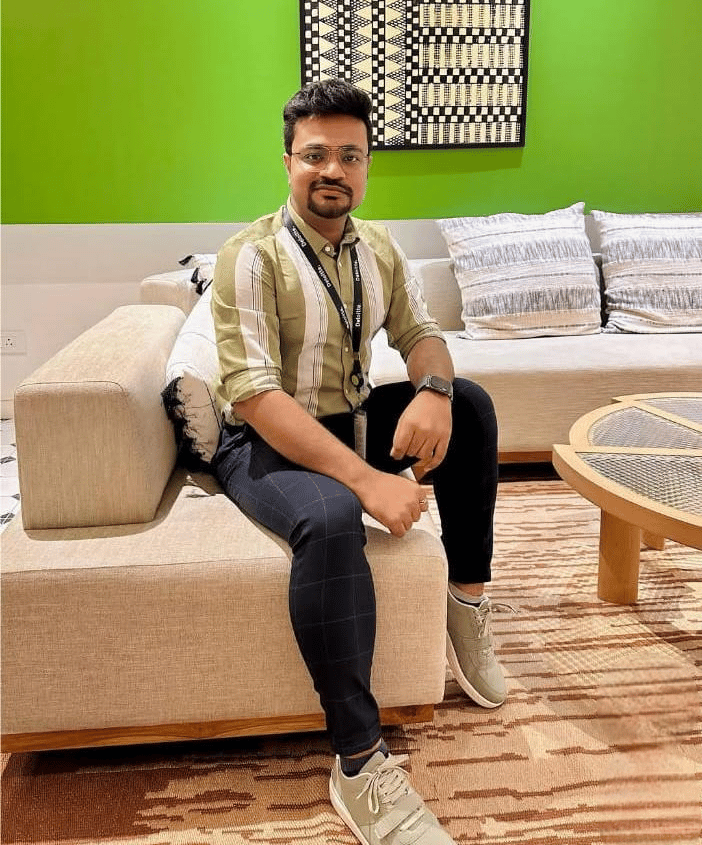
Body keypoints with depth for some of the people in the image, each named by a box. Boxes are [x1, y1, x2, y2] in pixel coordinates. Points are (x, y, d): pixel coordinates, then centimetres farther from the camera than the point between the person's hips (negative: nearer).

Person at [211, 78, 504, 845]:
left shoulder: (379, 248, 4)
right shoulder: (250, 257, -17)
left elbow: (420, 334, 7)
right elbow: (254, 394, -26)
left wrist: (432, 390, -20)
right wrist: (367, 479, -35)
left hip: (354, 420, 7)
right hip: (266, 441, -6)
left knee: (470, 405, -9)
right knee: (331, 517, -37)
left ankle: (468, 604, -1)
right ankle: (358, 763, -28)